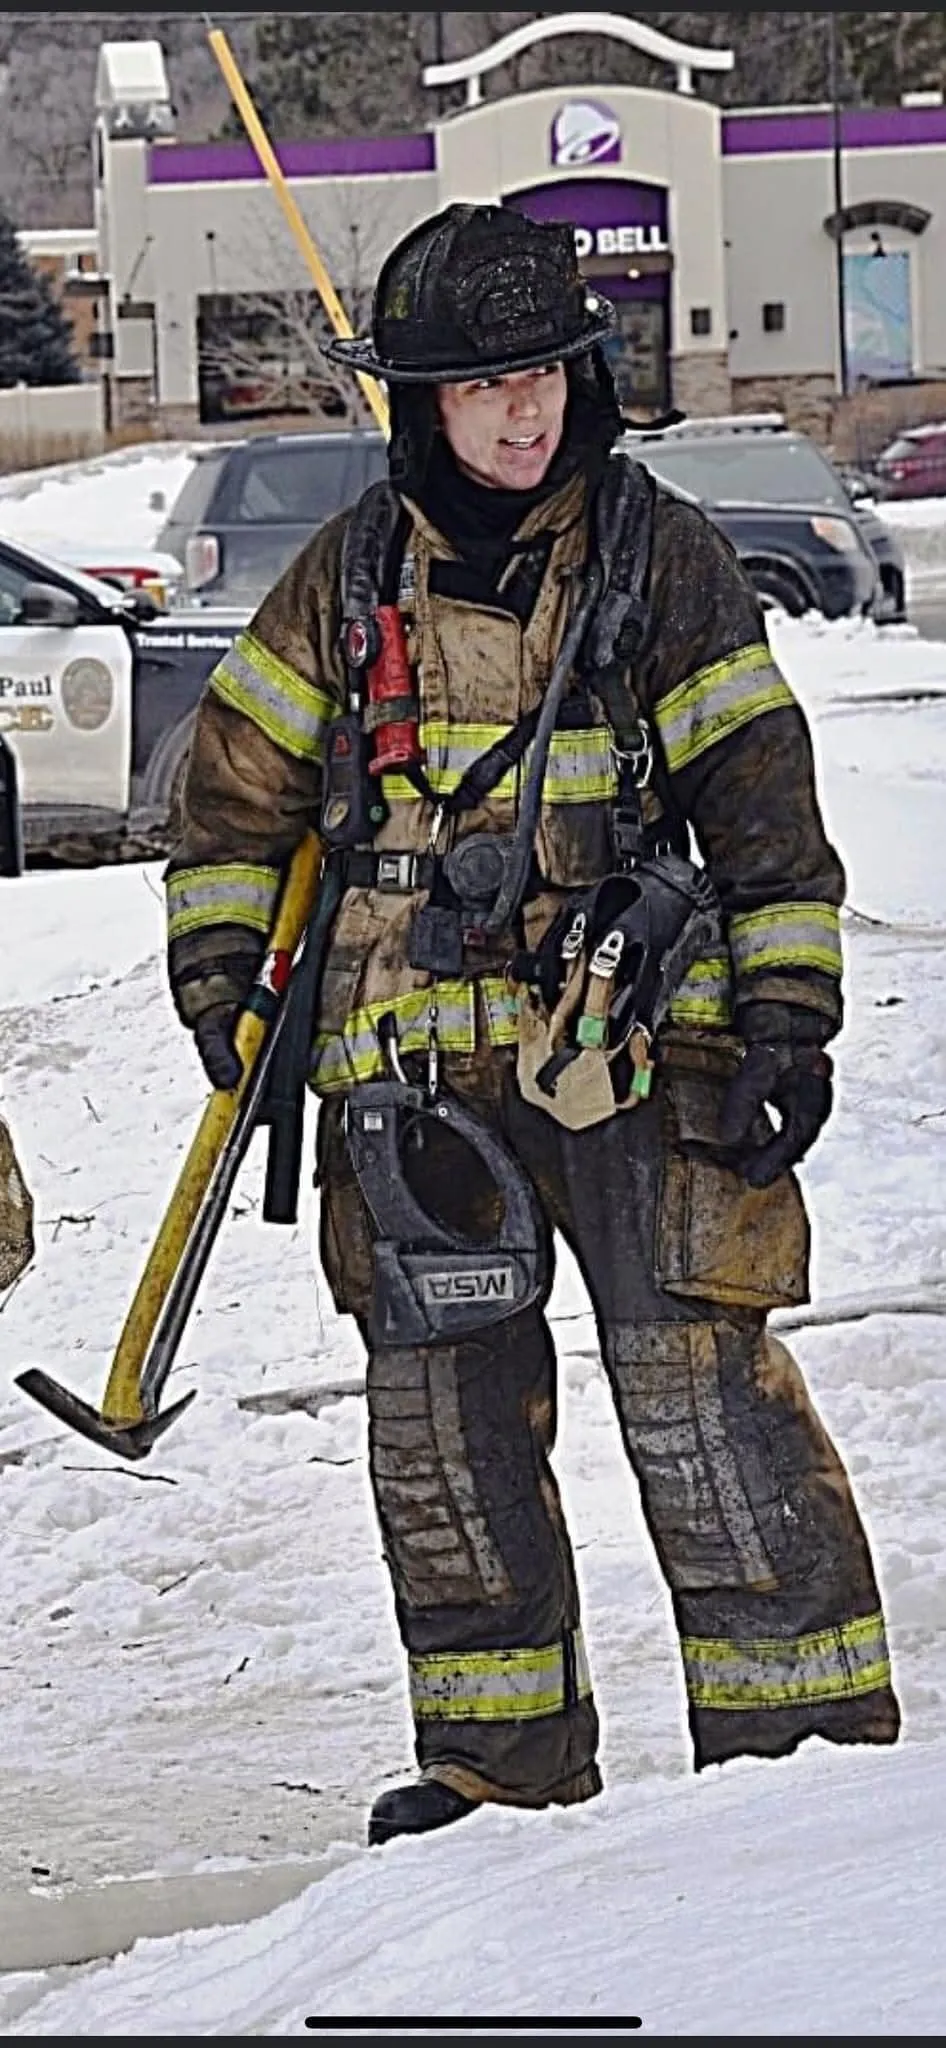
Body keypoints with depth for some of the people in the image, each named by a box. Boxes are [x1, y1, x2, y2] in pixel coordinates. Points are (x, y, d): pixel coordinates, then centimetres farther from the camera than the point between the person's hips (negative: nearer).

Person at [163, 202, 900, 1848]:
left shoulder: (660, 557, 1)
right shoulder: (349, 579, 8)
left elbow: (764, 802, 2)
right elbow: (240, 778, 19)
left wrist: (788, 1018, -4)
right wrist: (217, 959, 12)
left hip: (629, 1033, -3)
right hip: (413, 1049, 3)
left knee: (699, 1386, -9)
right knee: (440, 1405, 6)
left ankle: (802, 1735, -3)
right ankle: (501, 1756, 18)